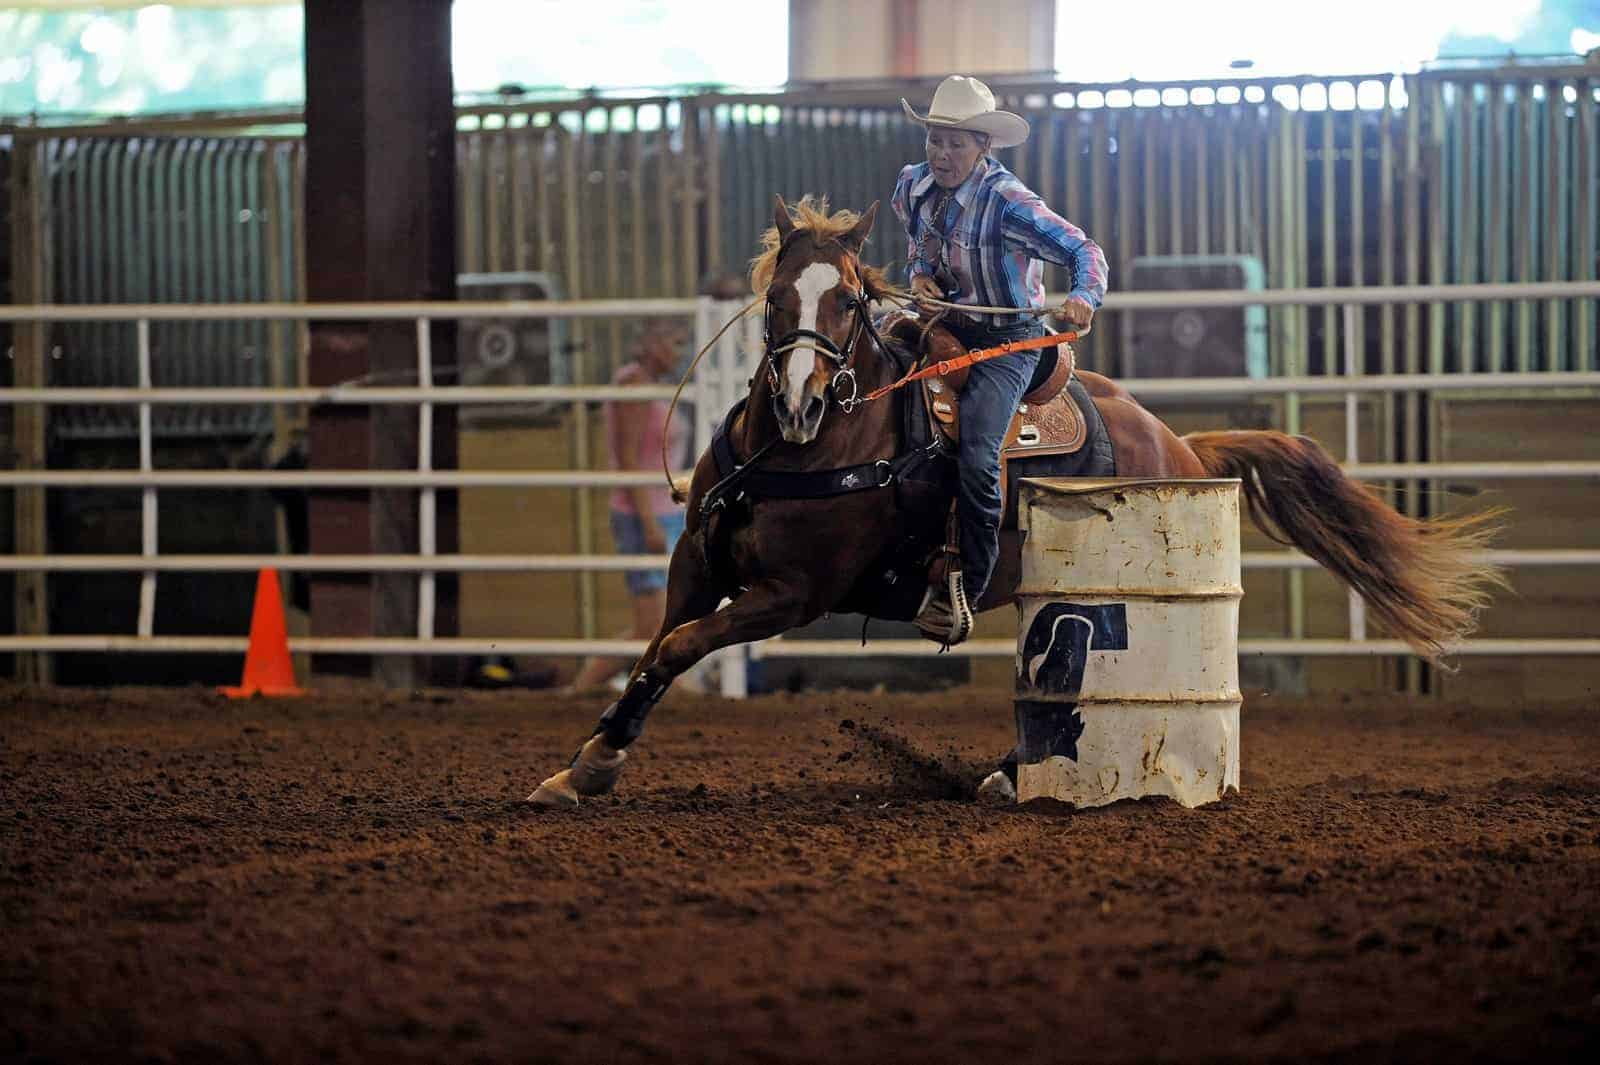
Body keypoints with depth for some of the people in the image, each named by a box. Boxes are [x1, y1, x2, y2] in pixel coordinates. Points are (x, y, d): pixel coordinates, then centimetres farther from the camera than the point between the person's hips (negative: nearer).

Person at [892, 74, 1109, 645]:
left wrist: (1083, 298, -44)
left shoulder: (1005, 201, -22)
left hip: (1006, 341, -7)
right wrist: (919, 273, 0)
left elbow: (1084, 251, -23)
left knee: (977, 458, -23)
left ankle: (965, 587, -9)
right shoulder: (913, 186, -3)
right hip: (946, 324, 7)